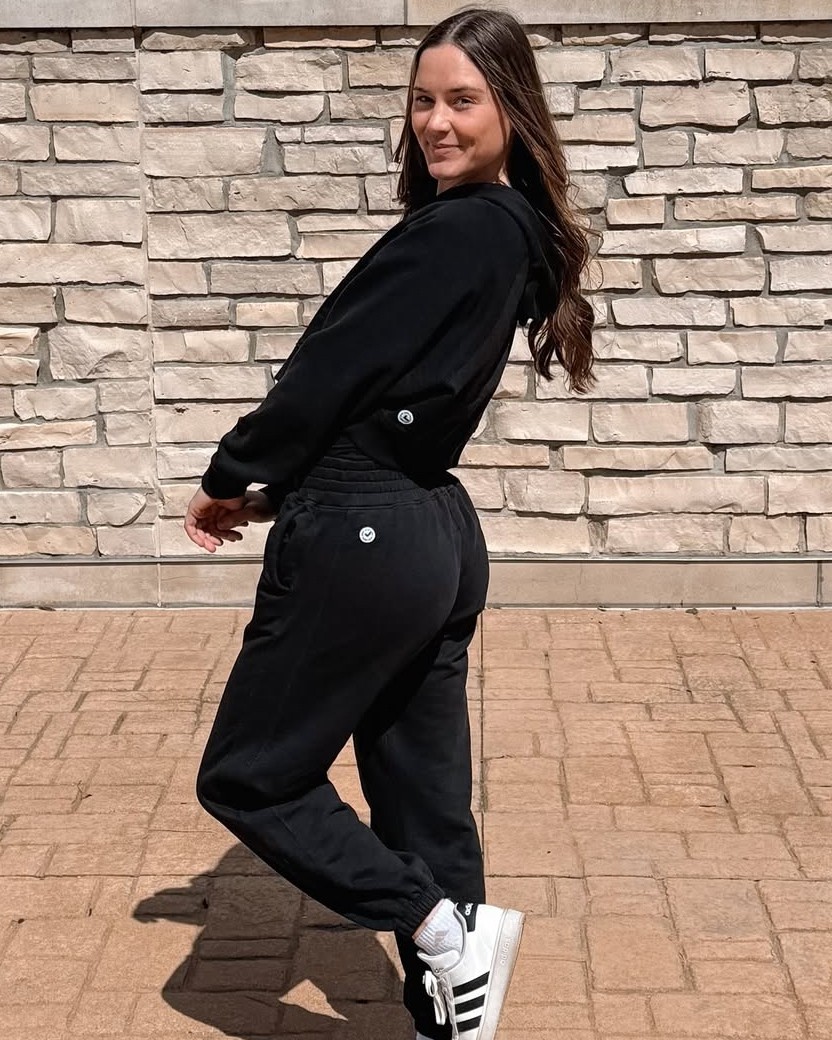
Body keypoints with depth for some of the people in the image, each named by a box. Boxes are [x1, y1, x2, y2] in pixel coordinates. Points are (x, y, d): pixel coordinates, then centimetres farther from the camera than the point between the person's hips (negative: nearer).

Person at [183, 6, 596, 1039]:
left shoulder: (452, 233, -17)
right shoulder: (519, 235, 12)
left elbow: (333, 369, -14)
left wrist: (234, 478, 1)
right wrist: (280, 491, 9)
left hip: (362, 542, -9)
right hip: (440, 531, 9)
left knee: (247, 778, 6)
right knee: (424, 800, 14)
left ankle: (442, 927, 0)